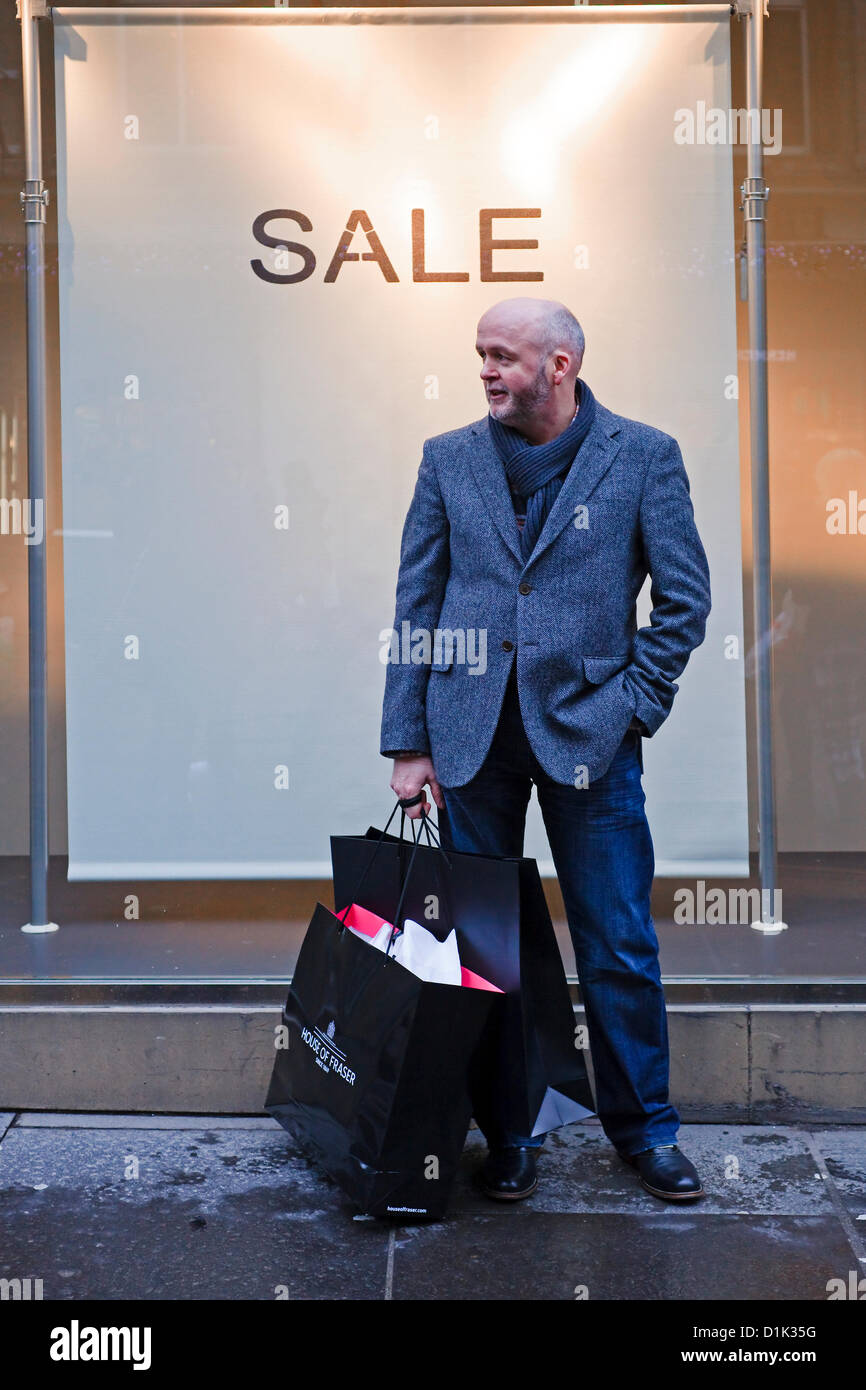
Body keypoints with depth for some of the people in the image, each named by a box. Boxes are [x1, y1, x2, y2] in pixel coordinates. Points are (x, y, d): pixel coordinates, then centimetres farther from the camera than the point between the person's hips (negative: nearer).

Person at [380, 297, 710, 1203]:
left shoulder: (643, 457, 1)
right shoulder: (448, 459, 7)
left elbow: (685, 599, 3)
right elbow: (416, 607, 6)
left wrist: (632, 707, -4)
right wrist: (408, 742, 2)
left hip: (588, 731, -2)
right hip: (472, 735, 2)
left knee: (620, 946, 4)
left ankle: (643, 1127, 24)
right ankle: (507, 1131, 25)